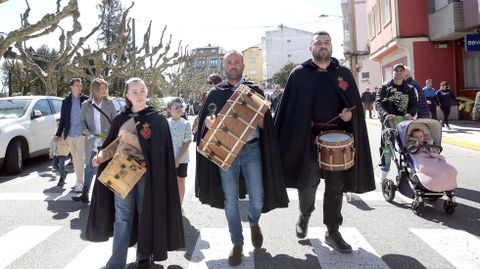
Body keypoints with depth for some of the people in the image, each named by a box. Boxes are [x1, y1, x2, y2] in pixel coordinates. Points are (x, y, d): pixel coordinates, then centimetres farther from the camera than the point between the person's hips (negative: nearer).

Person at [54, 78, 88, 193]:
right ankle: (79, 181, 20)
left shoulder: (85, 100, 0)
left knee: (80, 158, -7)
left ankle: (79, 182, -1)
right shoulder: (66, 101, 9)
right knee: (75, 158, 10)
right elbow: (62, 119, 13)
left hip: (81, 134, -4)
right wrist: (58, 134, 11)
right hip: (70, 134, 4)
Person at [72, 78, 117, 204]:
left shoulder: (109, 103, 1)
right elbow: (82, 120, 11)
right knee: (89, 166, 6)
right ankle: (84, 193, 12)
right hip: (91, 140, 1)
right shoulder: (86, 105, 4)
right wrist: (84, 129, -10)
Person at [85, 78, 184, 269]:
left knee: (145, 214, 7)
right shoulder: (121, 119, 10)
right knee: (122, 216, 4)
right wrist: (101, 156, -6)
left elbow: (156, 148, -11)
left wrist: (131, 138, -15)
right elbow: (114, 145, 12)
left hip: (146, 174, -2)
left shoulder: (157, 119, -1)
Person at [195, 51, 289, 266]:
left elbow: (265, 121, 6)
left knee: (258, 198, 2)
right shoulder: (215, 93, 6)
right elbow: (204, 119, 7)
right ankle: (237, 244, 21)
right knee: (230, 200, 3)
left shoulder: (255, 90, 6)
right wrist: (208, 121, -15)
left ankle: (254, 224, 37)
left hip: (251, 150, 0)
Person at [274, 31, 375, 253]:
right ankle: (304, 214, 33)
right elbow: (287, 106, -1)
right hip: (307, 138, -2)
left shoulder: (344, 74, 11)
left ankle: (333, 232, 21)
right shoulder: (299, 74, 3)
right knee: (307, 184, 1)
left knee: (336, 187, 7)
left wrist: (350, 112, -9)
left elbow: (356, 103, 14)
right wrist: (281, 138, -7)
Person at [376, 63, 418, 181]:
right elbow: (378, 102, -3)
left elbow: (414, 104, 10)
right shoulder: (385, 87, 8)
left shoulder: (410, 89, 16)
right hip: (388, 119, -2)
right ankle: (385, 170, 3)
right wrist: (385, 114, -22)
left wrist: (410, 114, -12)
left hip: (404, 119, 2)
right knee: (386, 145, -5)